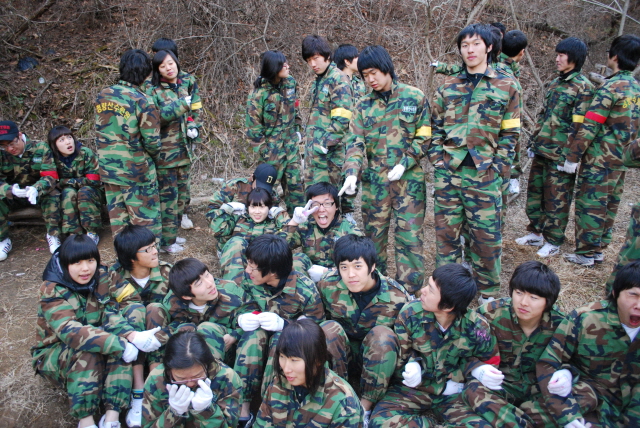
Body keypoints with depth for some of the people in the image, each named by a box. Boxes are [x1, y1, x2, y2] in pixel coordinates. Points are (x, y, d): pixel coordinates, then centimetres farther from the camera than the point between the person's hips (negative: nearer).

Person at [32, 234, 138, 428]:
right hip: (55, 353, -4)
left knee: (120, 344, -26)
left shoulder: (102, 278, -8)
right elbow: (70, 331, -36)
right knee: (87, 352, -35)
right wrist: (119, 345, -42)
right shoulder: (52, 291, -23)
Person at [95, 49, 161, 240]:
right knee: (146, 219, 7)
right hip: (136, 171, -6)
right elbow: (151, 140, -16)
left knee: (118, 219, 17)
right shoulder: (142, 102, -18)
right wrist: (155, 155, 4)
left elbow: (101, 130, 9)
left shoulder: (102, 96, 1)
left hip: (108, 169, 6)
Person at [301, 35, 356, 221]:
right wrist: (311, 144, 17)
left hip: (332, 151, -9)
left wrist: (324, 143, -21)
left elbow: (342, 119, -19)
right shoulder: (319, 80, 17)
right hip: (315, 150, 9)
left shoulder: (338, 80, -11)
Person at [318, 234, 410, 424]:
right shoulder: (327, 286, -15)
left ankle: (365, 407, -20)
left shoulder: (397, 296, -19)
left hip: (379, 363, -1)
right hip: (340, 360, 1)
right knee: (330, 328, -28)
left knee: (382, 334, -31)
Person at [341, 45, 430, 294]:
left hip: (408, 179, -3)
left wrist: (404, 164, -14)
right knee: (373, 234, 10)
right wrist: (352, 172, -17)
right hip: (374, 180, 3)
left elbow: (423, 138, -2)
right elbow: (356, 141, -1)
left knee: (409, 236, -2)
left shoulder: (415, 97, -1)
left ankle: (408, 291, 9)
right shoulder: (364, 104, 6)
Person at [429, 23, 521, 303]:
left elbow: (509, 133, 3)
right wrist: (437, 159, 2)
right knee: (446, 232, 9)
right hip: (447, 173, 3)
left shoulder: (506, 86, 4)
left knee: (486, 235, 4)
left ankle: (488, 291, 22)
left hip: (484, 174, -2)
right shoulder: (447, 86, 10)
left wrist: (499, 168, -5)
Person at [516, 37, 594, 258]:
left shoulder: (583, 88, -10)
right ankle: (535, 233, 29)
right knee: (534, 193, 14)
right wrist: (533, 143, 15)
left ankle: (553, 242, 14)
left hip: (560, 155, -7)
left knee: (556, 199, 2)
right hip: (541, 151, 8)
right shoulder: (554, 83, 13)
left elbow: (579, 126, -14)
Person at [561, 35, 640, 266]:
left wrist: (572, 156, -16)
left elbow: (589, 127, -19)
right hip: (621, 160, 8)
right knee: (609, 205, 14)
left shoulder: (610, 88, -16)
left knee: (590, 204, 0)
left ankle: (585, 253, 6)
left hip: (599, 158, -8)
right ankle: (599, 249, 24)